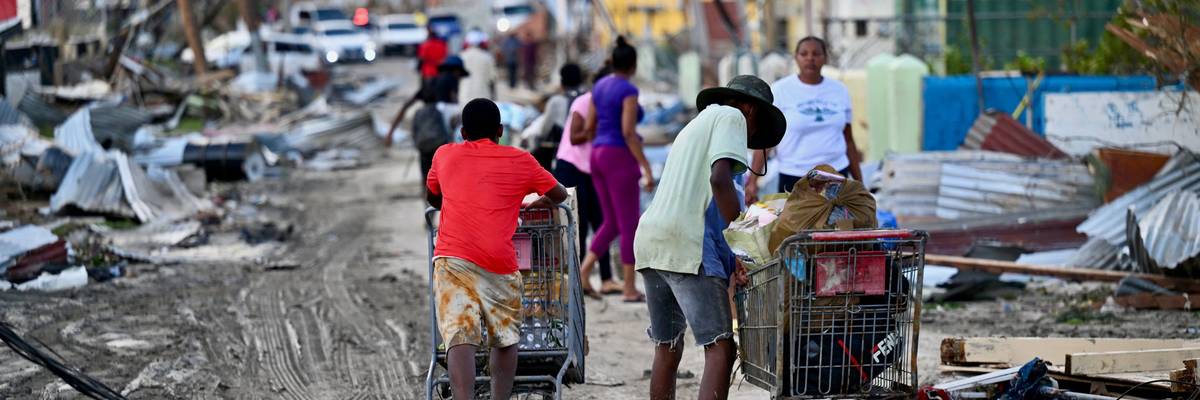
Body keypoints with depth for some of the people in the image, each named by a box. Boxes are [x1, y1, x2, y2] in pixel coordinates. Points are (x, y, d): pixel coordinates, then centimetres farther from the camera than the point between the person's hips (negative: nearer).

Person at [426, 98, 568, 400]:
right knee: (506, 340, 17)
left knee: (459, 338, -13)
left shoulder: (445, 155, 20)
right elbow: (559, 195, 29)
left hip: (451, 258, 0)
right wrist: (534, 205, 48)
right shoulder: (520, 161, 17)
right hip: (499, 262, 0)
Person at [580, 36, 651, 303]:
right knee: (630, 225, 0)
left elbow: (589, 128, 15)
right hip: (620, 158, -8)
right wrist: (647, 169, -19)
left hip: (598, 157, 8)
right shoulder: (629, 91, -13)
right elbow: (628, 132, -20)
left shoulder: (599, 87, 12)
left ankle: (582, 273, 0)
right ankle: (630, 289, 2)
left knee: (612, 223, 14)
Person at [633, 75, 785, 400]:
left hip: (650, 238, 9)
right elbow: (719, 178, -13)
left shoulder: (696, 125, 31)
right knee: (721, 349, -12)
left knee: (667, 349, 16)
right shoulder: (732, 117, 4)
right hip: (685, 243, -9)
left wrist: (732, 259, 20)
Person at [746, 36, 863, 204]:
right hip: (794, 179, -3)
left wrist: (859, 183, 14)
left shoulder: (840, 90, 9)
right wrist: (752, 182, -13)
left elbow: (848, 140, 16)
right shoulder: (779, 90, -2)